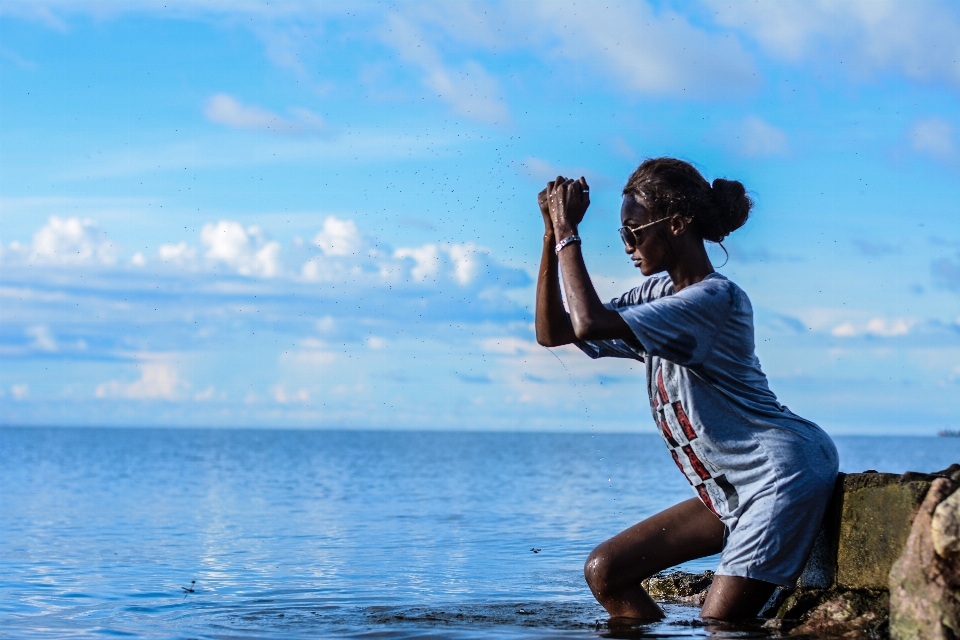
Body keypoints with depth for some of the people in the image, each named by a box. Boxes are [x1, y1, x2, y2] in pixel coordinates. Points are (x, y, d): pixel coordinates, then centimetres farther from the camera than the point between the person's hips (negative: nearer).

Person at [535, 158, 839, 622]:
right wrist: (553, 234, 1)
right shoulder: (656, 293, 10)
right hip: (730, 491, 9)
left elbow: (589, 324, -27)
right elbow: (552, 333, 9)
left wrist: (568, 233, -17)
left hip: (783, 474, -9)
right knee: (604, 571, 4)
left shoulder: (715, 298, -19)